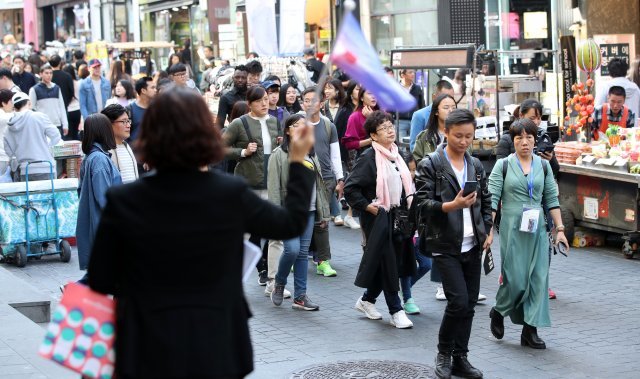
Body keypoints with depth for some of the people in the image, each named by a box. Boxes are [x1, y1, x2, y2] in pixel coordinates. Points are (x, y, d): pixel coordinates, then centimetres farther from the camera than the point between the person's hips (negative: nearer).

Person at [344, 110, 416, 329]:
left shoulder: (396, 155, 11)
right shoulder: (369, 158, -13)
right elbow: (350, 188, -14)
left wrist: (408, 203, 12)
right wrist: (367, 206, -16)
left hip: (397, 217, 8)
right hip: (378, 219, -8)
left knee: (396, 260, 11)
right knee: (387, 263, -4)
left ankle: (367, 300, 27)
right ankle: (396, 311, 4)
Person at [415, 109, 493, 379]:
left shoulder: (476, 165, 12)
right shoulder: (430, 165, -6)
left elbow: (486, 201, 18)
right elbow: (424, 204, -13)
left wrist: (488, 231, 5)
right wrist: (453, 205, -28)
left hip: (472, 245, 6)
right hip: (446, 245, -6)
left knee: (469, 303, 7)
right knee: (458, 301, -13)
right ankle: (443, 353, 8)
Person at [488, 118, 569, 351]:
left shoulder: (543, 165, 10)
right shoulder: (503, 165, 0)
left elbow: (552, 199, 11)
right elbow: (492, 199, -4)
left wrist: (560, 229, 6)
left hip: (537, 230, 4)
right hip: (512, 229, -3)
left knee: (538, 278, -1)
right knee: (515, 278, -6)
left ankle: (530, 331, 6)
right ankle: (498, 312, 23)